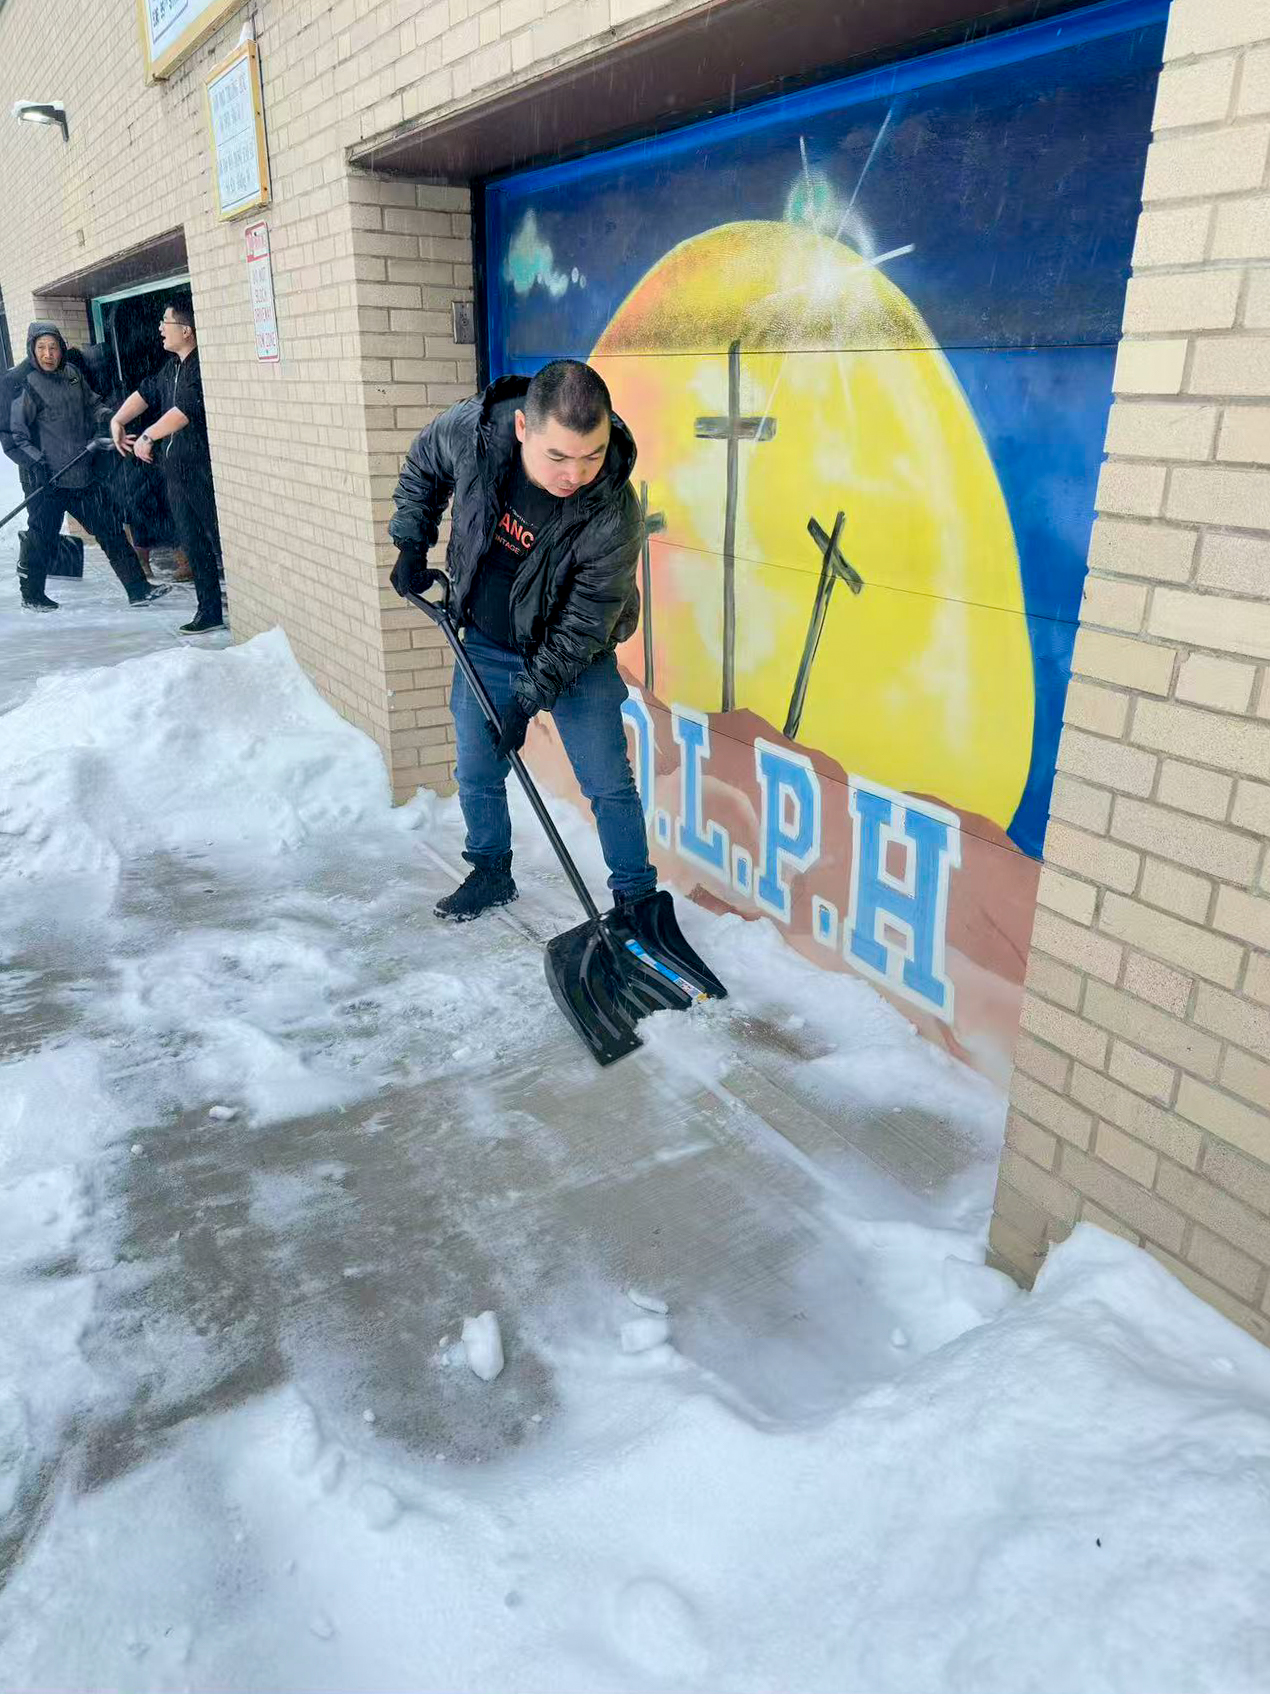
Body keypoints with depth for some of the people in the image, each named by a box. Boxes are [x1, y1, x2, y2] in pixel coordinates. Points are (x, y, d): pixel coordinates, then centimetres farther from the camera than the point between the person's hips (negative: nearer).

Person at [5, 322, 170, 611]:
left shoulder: (73, 372, 7)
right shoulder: (26, 385, -10)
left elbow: (92, 402, 22)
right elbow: (14, 435, -10)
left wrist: (105, 414, 1)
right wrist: (35, 462, -21)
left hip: (83, 475, 6)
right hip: (47, 480, -5)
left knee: (110, 528, 6)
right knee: (42, 538, 5)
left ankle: (138, 589, 12)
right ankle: (32, 595, 24)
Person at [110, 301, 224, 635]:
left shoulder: (202, 366, -14)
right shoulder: (172, 367, 17)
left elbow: (186, 409, -22)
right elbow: (147, 391, 21)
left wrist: (147, 437, -18)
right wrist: (118, 420, 7)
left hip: (204, 469, -9)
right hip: (176, 470, 9)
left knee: (222, 541, -7)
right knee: (193, 545, 11)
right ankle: (210, 610, 17)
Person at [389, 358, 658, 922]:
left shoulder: (615, 515, -31)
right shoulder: (468, 430, -23)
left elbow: (580, 628, -23)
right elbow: (421, 468, 3)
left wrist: (527, 700, -24)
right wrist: (412, 543, -1)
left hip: (576, 660, -3)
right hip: (485, 646, 3)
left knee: (608, 784, 1)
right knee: (476, 775, 13)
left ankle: (635, 898, 19)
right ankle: (491, 874, 37)